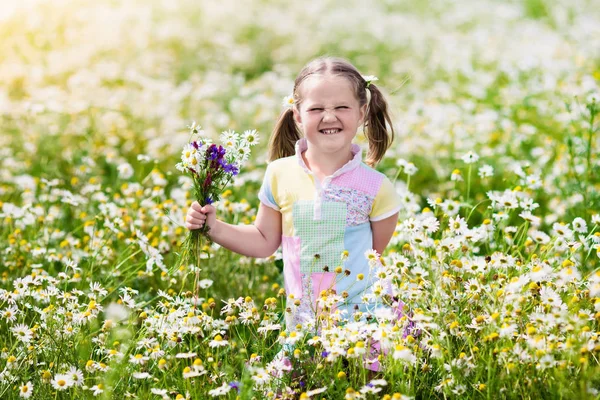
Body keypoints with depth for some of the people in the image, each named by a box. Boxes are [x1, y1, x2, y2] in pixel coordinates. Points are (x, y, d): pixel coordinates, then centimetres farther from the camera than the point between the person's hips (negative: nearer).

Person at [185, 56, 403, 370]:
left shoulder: (374, 186, -7)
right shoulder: (280, 175, -2)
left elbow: (379, 254, 4)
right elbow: (265, 240, 10)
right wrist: (214, 228, 1)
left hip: (363, 319, -2)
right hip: (301, 322, 2)